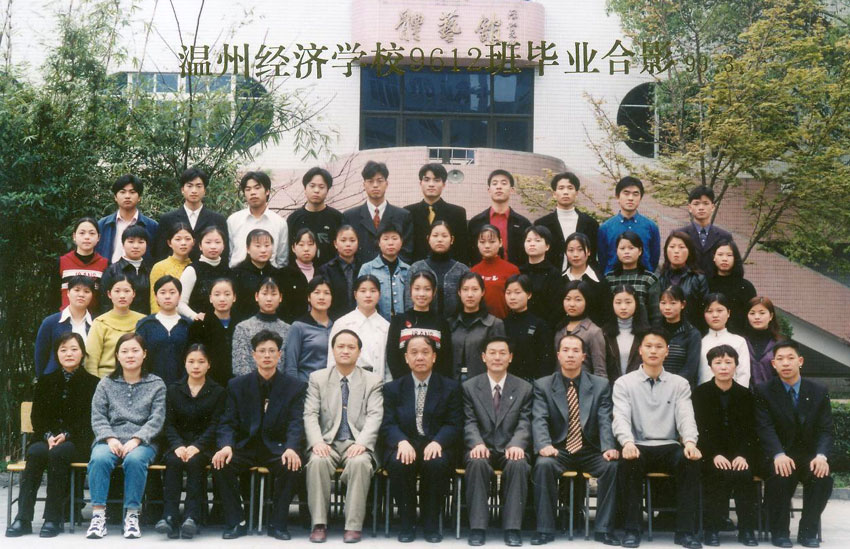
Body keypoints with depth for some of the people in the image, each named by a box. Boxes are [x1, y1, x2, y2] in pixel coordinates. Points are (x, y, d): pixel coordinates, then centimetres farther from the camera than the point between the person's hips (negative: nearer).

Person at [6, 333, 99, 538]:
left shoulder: (92, 383, 4)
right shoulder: (46, 382, 16)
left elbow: (90, 420, -2)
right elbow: (37, 416, 11)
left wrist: (66, 435, -16)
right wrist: (48, 436, -9)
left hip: (78, 441, -3)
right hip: (47, 438, 3)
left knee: (58, 452, -35)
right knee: (35, 451, -30)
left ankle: (54, 518, -29)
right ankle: (23, 518, -32)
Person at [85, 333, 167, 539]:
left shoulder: (156, 384, 10)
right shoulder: (106, 384, 15)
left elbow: (157, 419, 0)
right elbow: (98, 417, 6)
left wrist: (136, 439, -15)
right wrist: (110, 438, -12)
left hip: (142, 442, -1)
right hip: (110, 440, 1)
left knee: (135, 459, -36)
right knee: (99, 458, -33)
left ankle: (132, 515, -25)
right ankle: (98, 514, -26)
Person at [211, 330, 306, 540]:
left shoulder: (295, 387, 1)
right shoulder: (237, 385, 5)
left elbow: (296, 424, -9)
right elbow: (228, 423, -1)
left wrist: (291, 448, -30)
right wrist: (226, 446, -24)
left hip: (276, 448, -1)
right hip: (245, 446, 1)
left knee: (291, 465, -32)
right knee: (220, 464, -27)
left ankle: (278, 523, -15)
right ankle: (236, 522, -11)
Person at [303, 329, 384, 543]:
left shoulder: (373, 381, 9)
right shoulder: (318, 378, 12)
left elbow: (375, 416, -2)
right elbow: (310, 415, 3)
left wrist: (361, 443, -19)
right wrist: (317, 442, -15)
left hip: (356, 444, -1)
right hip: (327, 443, 1)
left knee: (360, 462, -34)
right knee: (317, 461, -32)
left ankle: (354, 526, -26)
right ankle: (319, 524, -24)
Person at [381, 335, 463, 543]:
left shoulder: (450, 388, 11)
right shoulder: (392, 389, 13)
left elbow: (454, 425, 2)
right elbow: (387, 424, 2)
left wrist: (437, 442, -20)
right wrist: (402, 441, -21)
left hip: (436, 447, 0)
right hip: (404, 446, 1)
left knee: (437, 463, -34)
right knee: (399, 463, -33)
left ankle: (431, 525, -14)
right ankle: (407, 524, -14)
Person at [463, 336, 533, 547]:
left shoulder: (524, 388, 9)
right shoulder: (469, 387, 8)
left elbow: (524, 424, 0)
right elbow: (469, 423, 0)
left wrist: (517, 445, -21)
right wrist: (477, 444, -21)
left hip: (510, 450, 0)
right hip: (482, 449, 0)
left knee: (518, 464, -33)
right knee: (477, 463, -34)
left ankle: (512, 529, -25)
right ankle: (477, 528, -26)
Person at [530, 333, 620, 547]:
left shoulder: (601, 385, 6)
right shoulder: (543, 385, 4)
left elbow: (605, 421, -3)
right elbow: (539, 420, -8)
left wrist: (609, 447, -23)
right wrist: (544, 445, -29)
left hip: (591, 451, 1)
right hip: (558, 450, -1)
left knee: (613, 466, -29)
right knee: (543, 464, -33)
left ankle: (603, 529, -16)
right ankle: (545, 529, -21)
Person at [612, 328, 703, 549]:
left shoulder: (680, 384, 12)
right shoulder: (624, 383, 6)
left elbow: (686, 417, -1)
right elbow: (621, 418, -7)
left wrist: (690, 442, -24)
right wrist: (628, 442, -29)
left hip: (669, 447, 2)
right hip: (639, 447, -1)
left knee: (691, 461, -31)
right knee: (629, 461, -36)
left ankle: (684, 530, -23)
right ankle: (632, 529, -24)